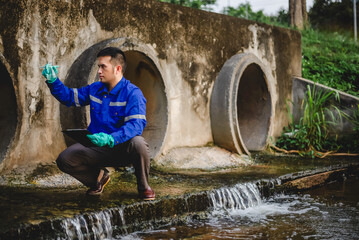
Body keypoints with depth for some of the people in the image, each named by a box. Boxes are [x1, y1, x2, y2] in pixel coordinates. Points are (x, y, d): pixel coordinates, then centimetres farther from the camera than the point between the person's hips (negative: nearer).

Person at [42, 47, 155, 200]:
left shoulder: (132, 93, -13)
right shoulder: (95, 89, 8)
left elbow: (137, 124, -27)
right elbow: (69, 97, 19)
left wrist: (110, 139, -42)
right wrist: (53, 81, 1)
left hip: (122, 148, -5)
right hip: (96, 148, 5)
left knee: (138, 143, -38)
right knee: (64, 159, -15)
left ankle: (143, 186, -7)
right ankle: (98, 177, 15)